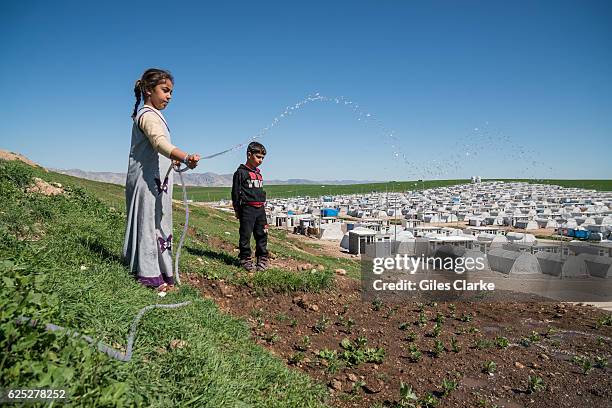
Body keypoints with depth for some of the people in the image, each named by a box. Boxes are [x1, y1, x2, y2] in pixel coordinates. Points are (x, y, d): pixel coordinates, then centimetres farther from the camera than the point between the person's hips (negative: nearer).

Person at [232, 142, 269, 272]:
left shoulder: (258, 173, 17)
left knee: (262, 235, 9)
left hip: (260, 209, 7)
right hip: (247, 209, -7)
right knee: (246, 235, 0)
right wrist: (237, 209, -5)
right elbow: (235, 192, -5)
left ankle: (262, 259, 18)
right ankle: (245, 260, 11)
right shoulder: (241, 172, -5)